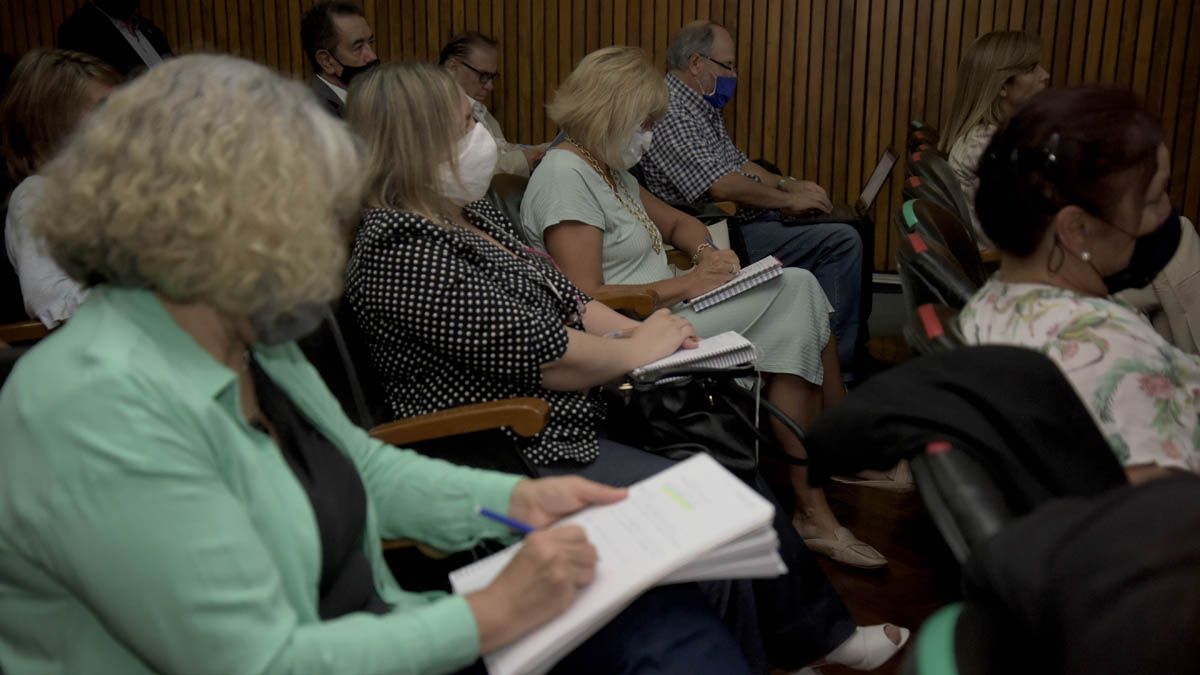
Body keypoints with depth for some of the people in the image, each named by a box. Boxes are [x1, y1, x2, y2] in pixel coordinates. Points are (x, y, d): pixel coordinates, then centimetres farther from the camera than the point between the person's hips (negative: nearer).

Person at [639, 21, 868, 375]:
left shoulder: (701, 108, 15)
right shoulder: (670, 114, -18)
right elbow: (721, 186, -26)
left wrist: (787, 183, 4)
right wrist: (788, 200, -15)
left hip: (746, 218, 11)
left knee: (849, 234, 9)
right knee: (842, 241, -17)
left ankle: (848, 353, 10)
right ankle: (838, 362, -8)